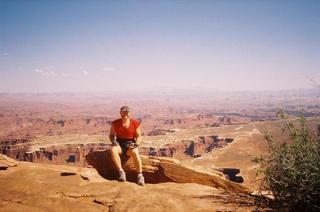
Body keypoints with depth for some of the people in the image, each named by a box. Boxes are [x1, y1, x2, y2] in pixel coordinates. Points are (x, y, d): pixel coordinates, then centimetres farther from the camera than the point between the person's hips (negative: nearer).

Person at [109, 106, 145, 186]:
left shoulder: (135, 123, -2)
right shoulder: (115, 123, 0)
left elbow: (138, 136, 2)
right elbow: (111, 135, 7)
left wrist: (136, 144, -17)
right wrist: (113, 141, -15)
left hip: (130, 144, -1)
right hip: (119, 144, 2)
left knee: (134, 152, -36)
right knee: (113, 150, -34)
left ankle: (140, 175, -29)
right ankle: (121, 172, -29)